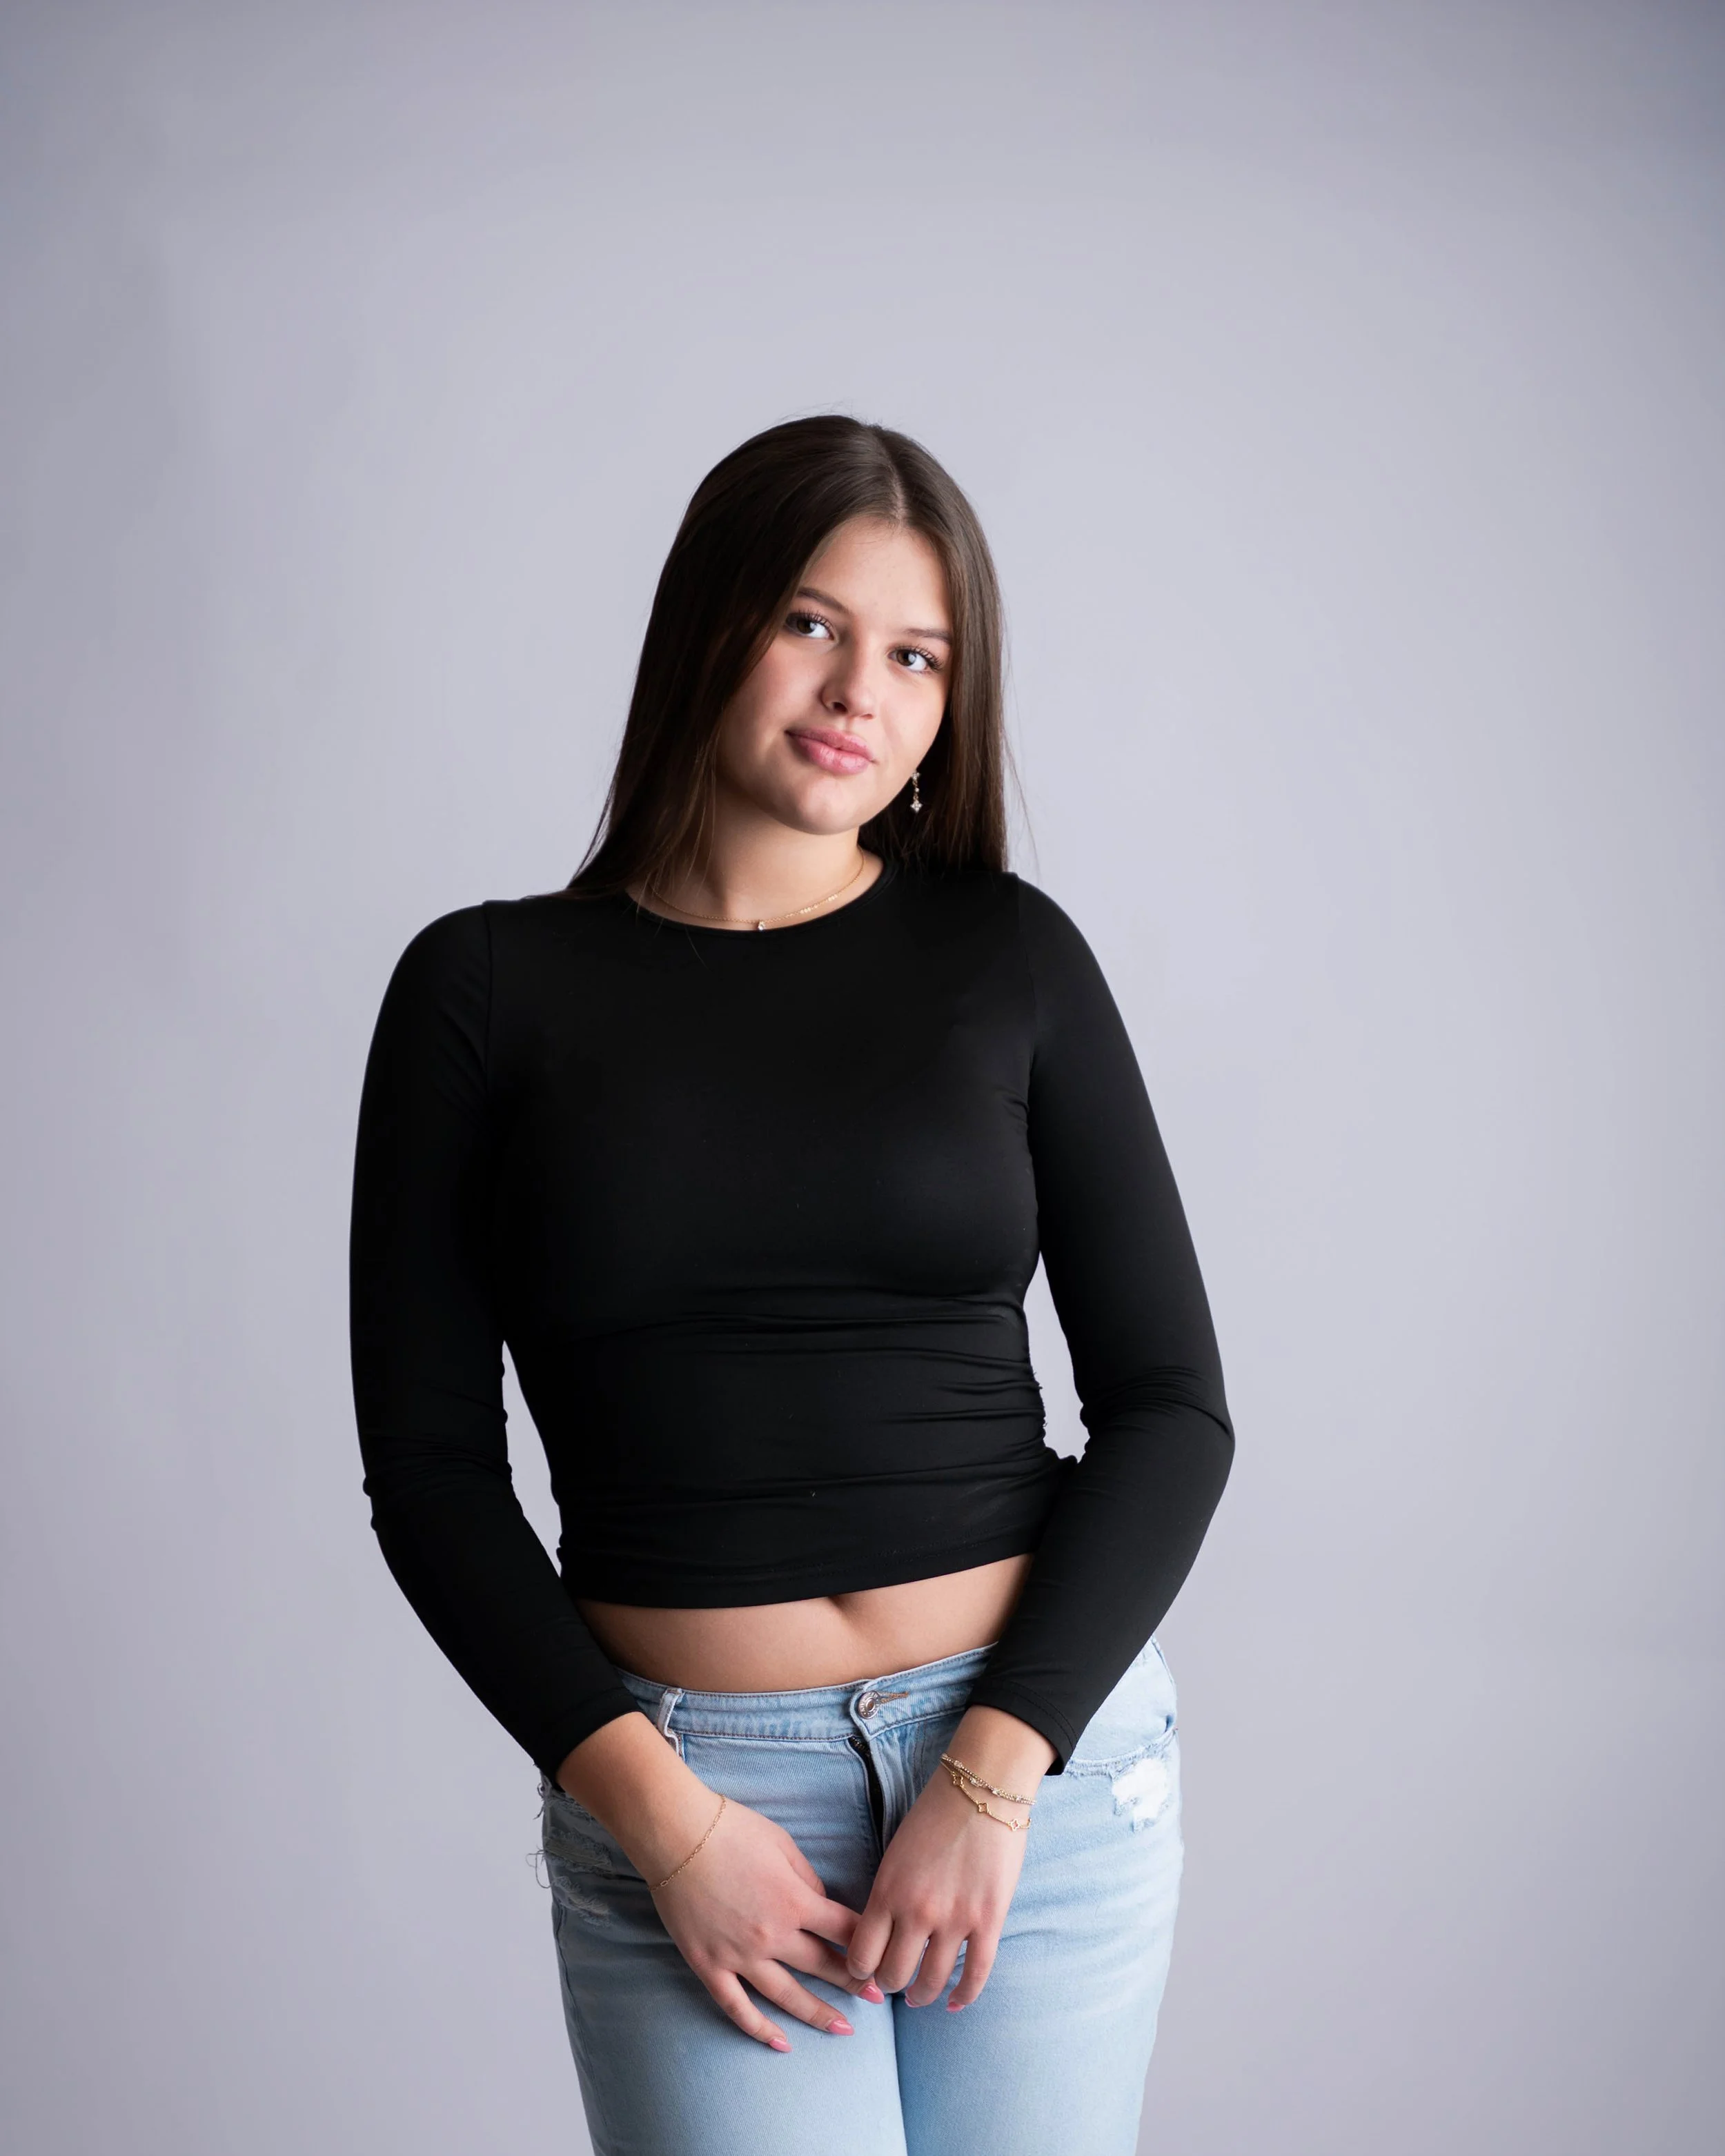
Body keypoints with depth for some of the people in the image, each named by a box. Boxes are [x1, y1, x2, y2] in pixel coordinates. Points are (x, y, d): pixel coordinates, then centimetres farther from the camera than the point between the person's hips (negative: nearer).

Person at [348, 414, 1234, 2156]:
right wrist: (656, 1813, -9)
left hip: (1039, 1747, 1)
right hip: (675, 1782, -1)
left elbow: (1170, 1403, 1)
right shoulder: (487, 990, 0)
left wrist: (995, 1771, -9)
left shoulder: (1010, 957, 2)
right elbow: (429, 1464, 0)